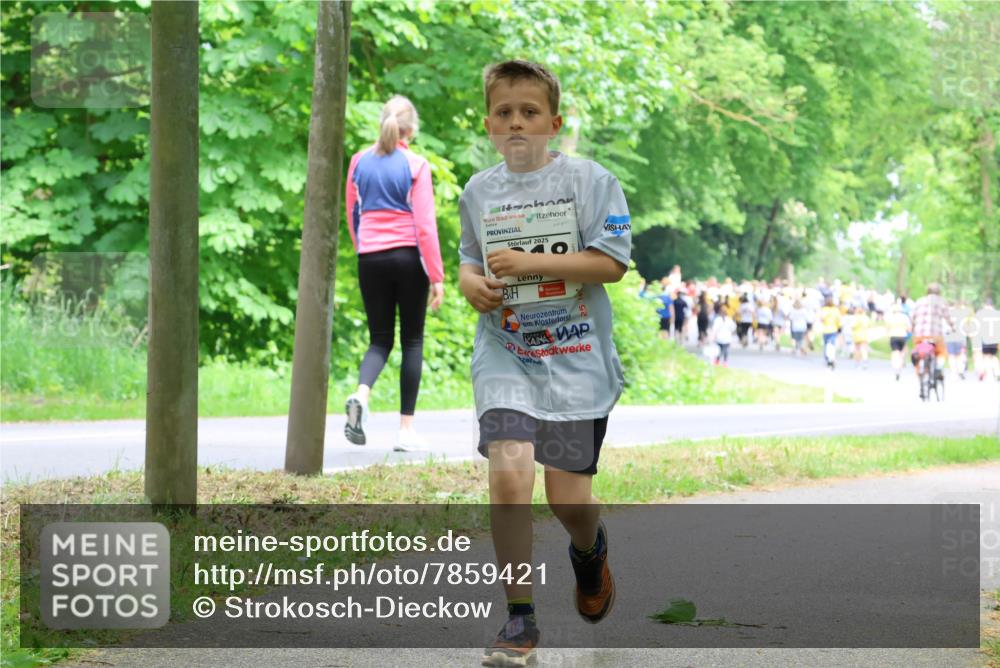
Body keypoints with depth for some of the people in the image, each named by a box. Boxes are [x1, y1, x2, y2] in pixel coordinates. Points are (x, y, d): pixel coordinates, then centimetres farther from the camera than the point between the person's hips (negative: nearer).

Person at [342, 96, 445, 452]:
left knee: (380, 339, 12)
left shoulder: (359, 162, 5)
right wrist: (436, 276, -7)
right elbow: (425, 224, -10)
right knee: (412, 341, 7)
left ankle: (361, 395, -19)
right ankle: (406, 429, 5)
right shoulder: (416, 166, -7)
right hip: (409, 257, -3)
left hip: (371, 259, 3)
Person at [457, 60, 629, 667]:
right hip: (505, 355, 2)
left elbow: (612, 262, -11)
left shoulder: (589, 180, -4)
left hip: (576, 357, -2)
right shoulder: (478, 191, 8)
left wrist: (530, 263, -18)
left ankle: (590, 550, 40)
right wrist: (471, 282, -1)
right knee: (509, 473, -18)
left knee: (567, 494, 0)